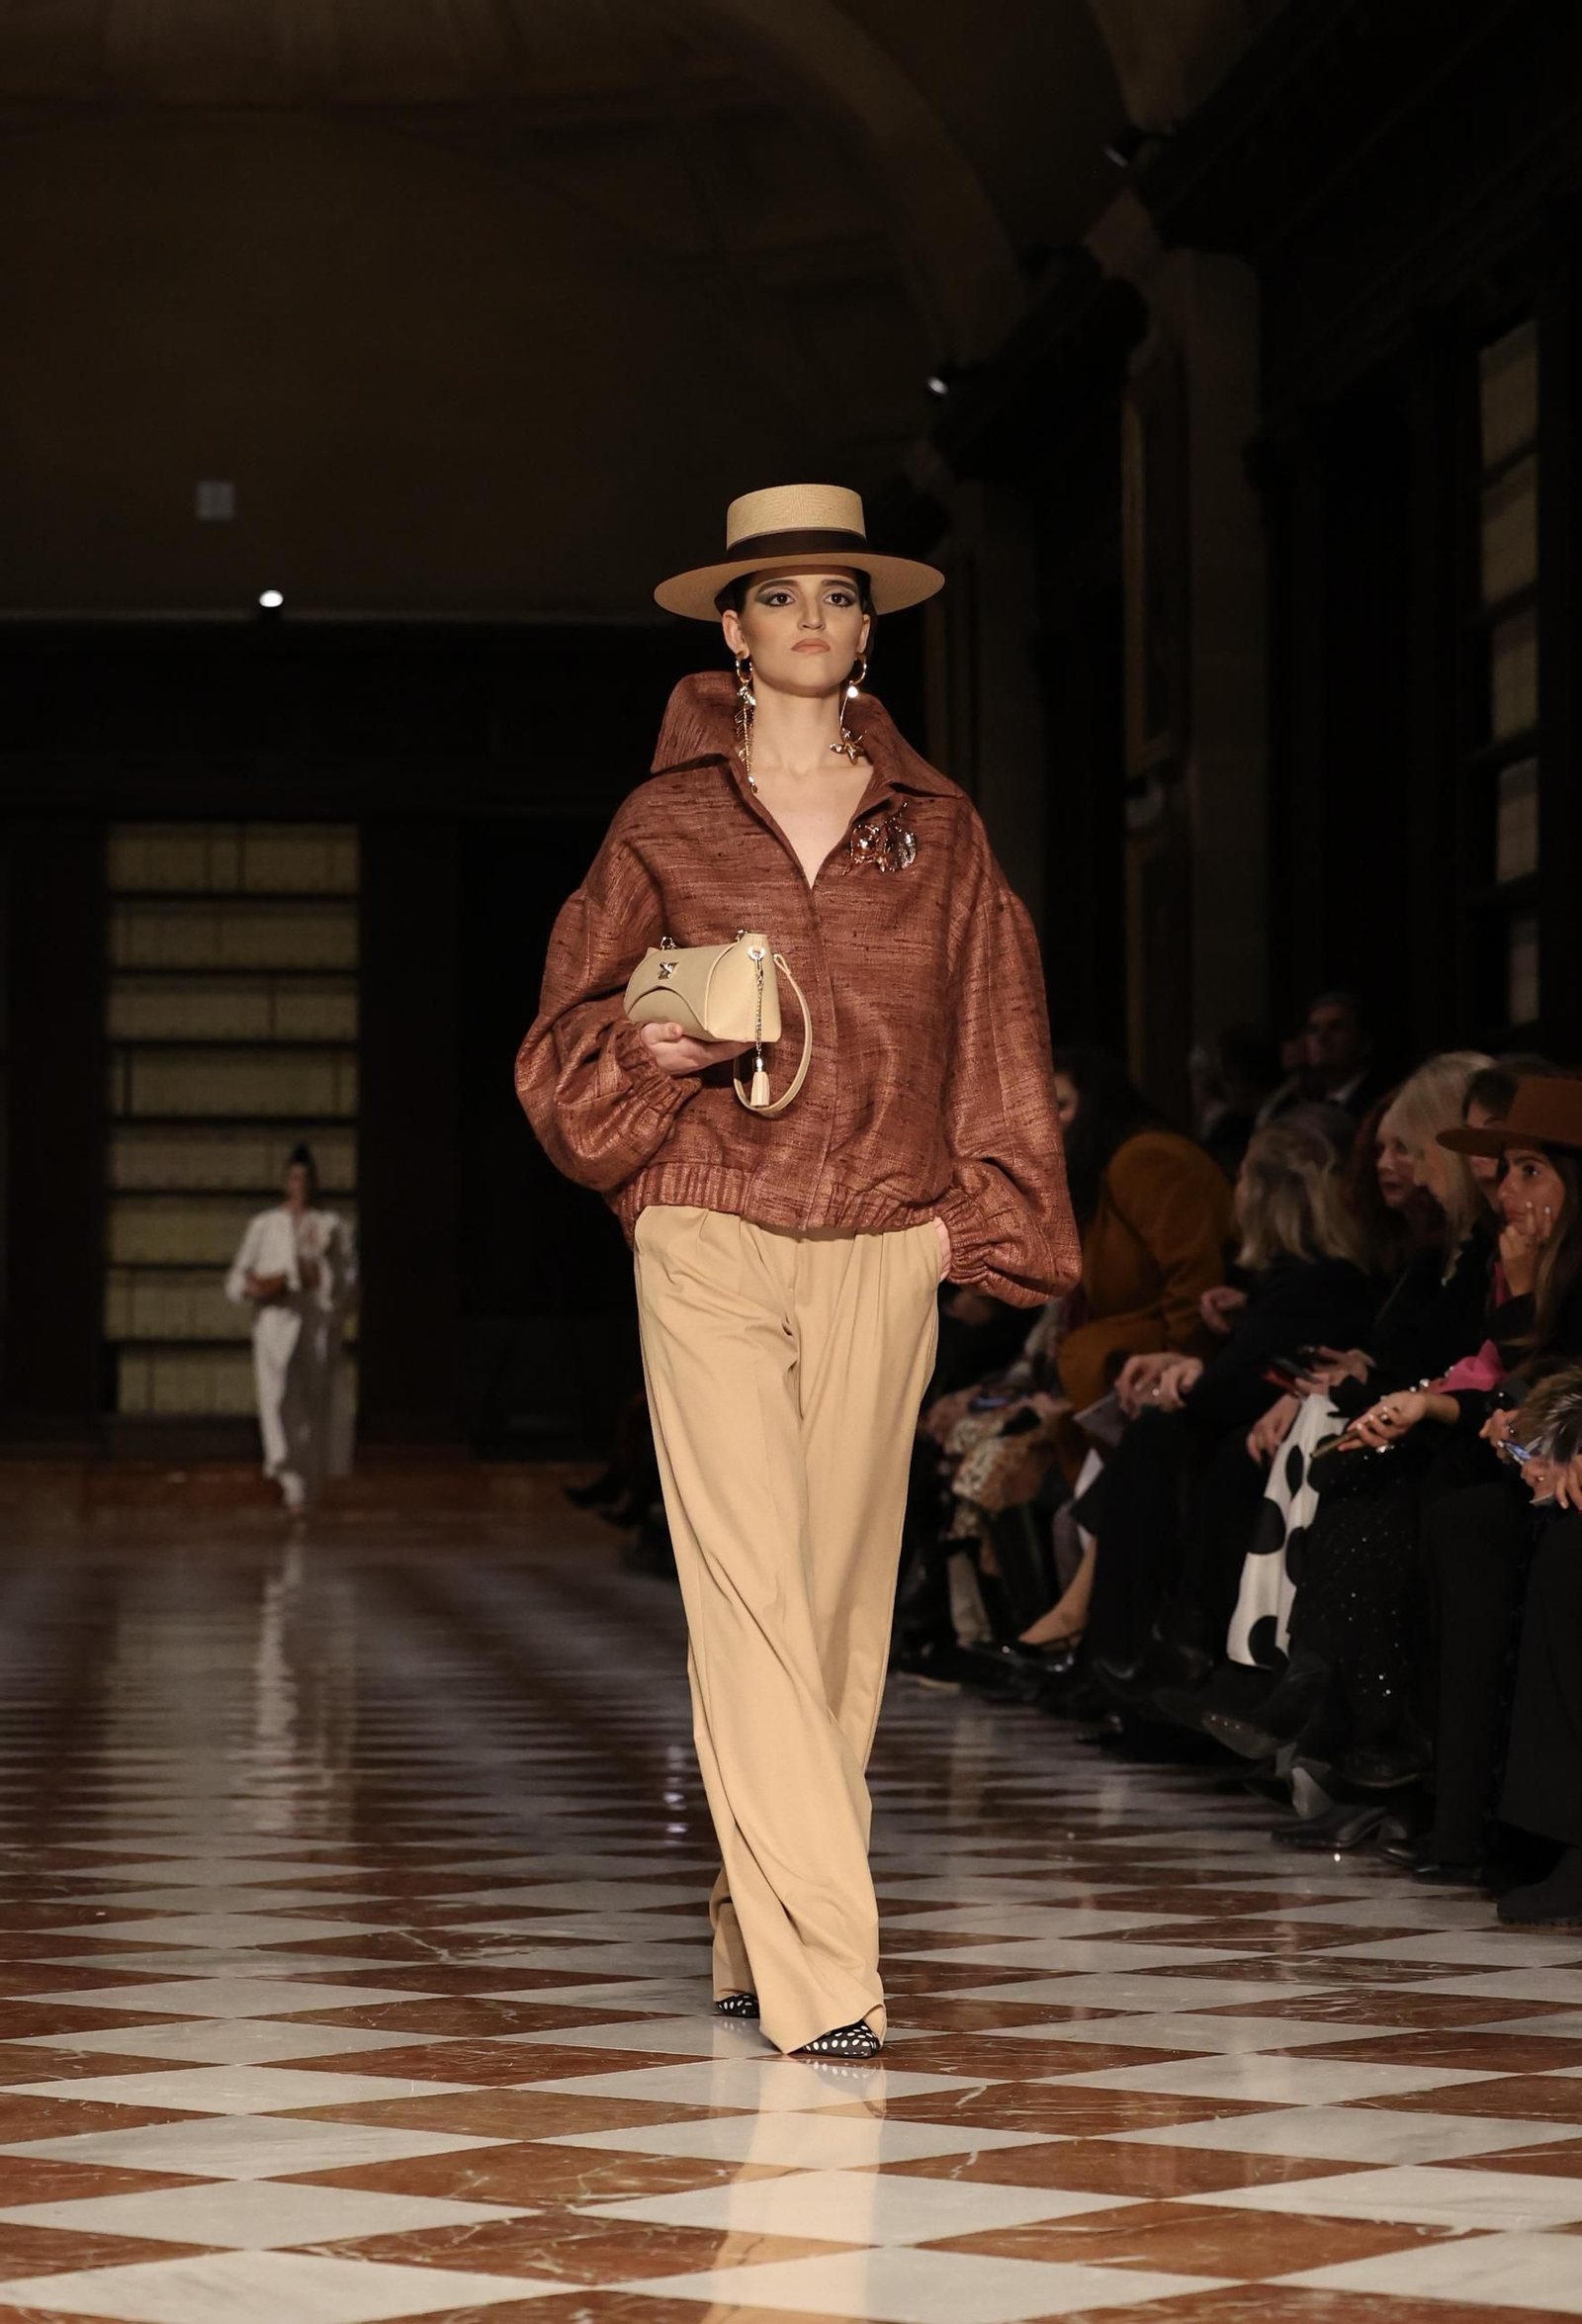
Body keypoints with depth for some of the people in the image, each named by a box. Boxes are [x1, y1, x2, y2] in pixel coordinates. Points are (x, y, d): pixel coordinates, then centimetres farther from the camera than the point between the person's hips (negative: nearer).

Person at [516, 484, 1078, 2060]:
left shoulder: (935, 829, 12)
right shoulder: (666, 824, 7)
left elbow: (993, 1042, 15)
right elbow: (568, 1035, 10)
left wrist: (984, 1221, 7)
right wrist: (655, 1050, -10)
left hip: (881, 1256, 3)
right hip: (710, 1243, -2)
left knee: (841, 1598, 4)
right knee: (749, 1593, -12)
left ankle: (752, 1937, 16)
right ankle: (819, 1969, -16)